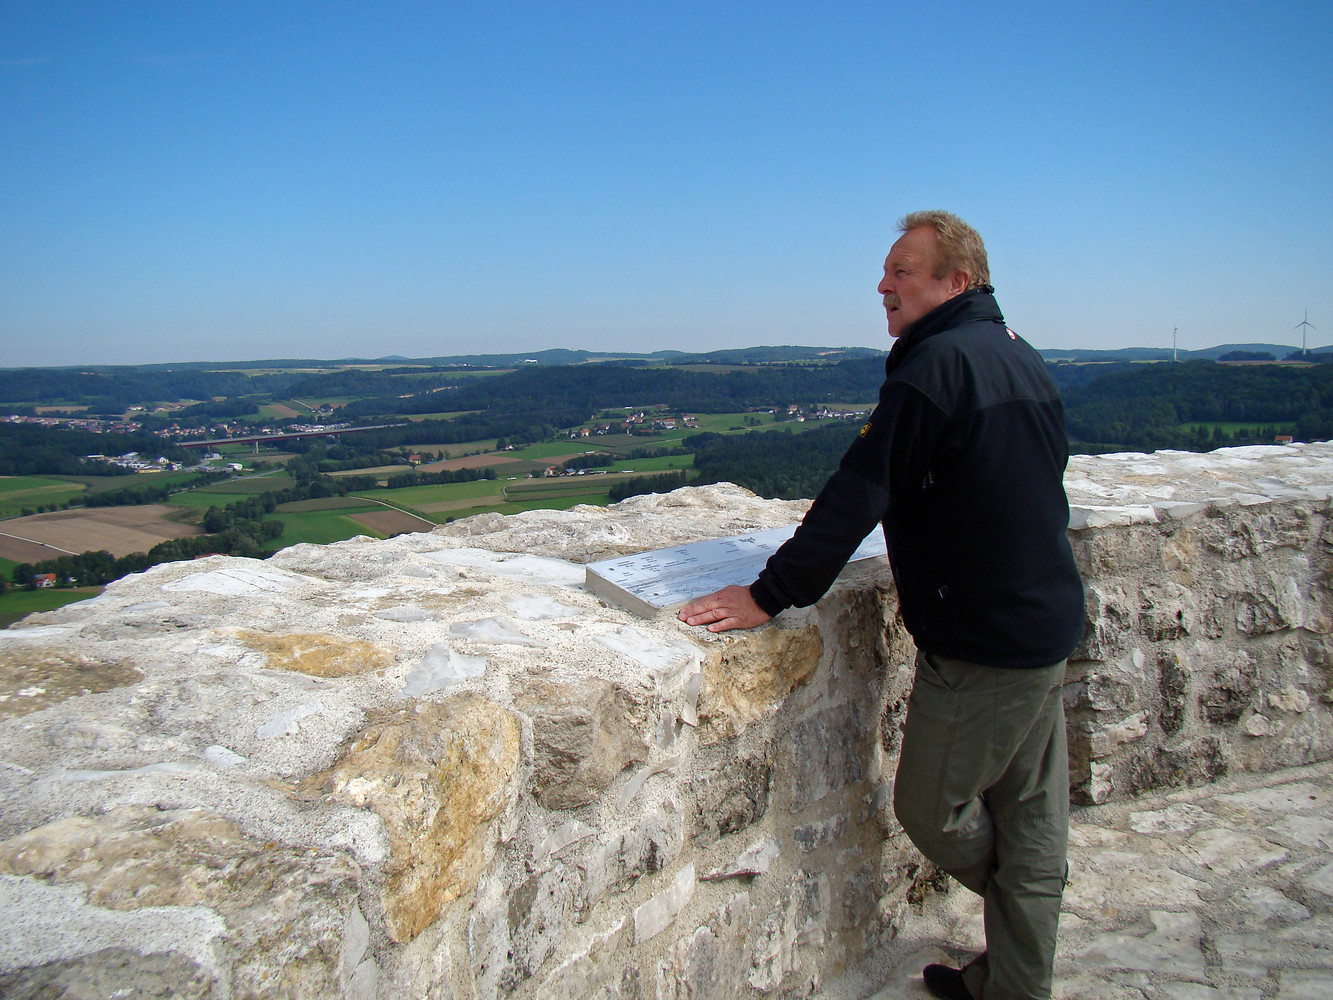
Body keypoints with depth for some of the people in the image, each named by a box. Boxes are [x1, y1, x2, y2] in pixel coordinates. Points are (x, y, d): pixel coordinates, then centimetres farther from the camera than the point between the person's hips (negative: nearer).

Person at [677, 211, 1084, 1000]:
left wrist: (769, 596, -21)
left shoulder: (936, 364, -18)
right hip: (1049, 623, 10)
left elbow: (856, 498, -24)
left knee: (931, 806, 9)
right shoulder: (1024, 361, 11)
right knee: (1033, 815, 16)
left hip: (981, 643, -9)